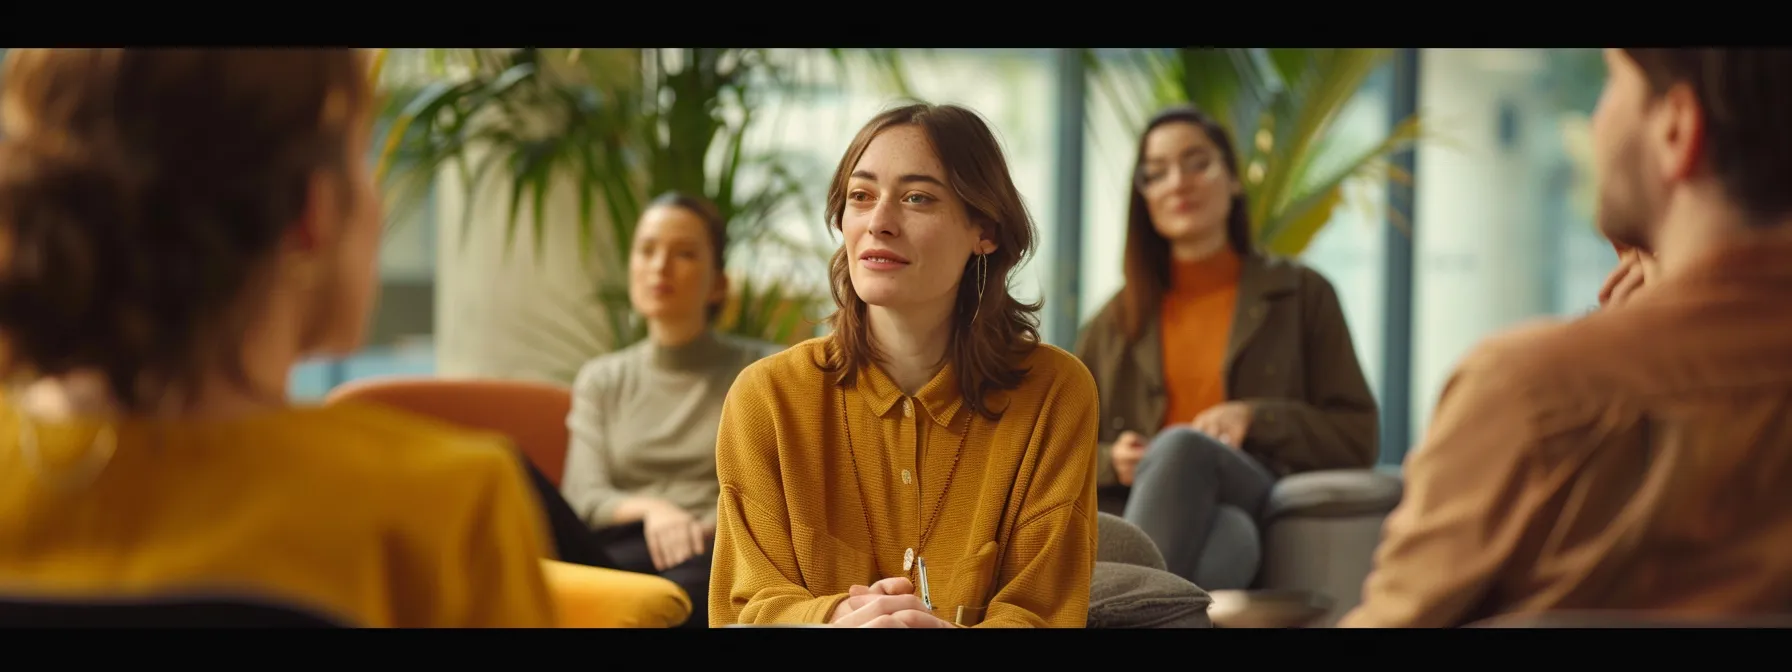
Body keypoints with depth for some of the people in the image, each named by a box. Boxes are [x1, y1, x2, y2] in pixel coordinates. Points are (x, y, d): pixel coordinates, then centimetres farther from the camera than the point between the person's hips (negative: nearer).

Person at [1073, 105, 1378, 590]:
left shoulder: (1301, 294, 17)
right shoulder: (1117, 318, 24)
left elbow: (1357, 439, 10)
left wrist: (1254, 418, -7)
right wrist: (1110, 461, -1)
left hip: (1257, 504, -2)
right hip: (1140, 517, 2)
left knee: (1182, 445, -38)